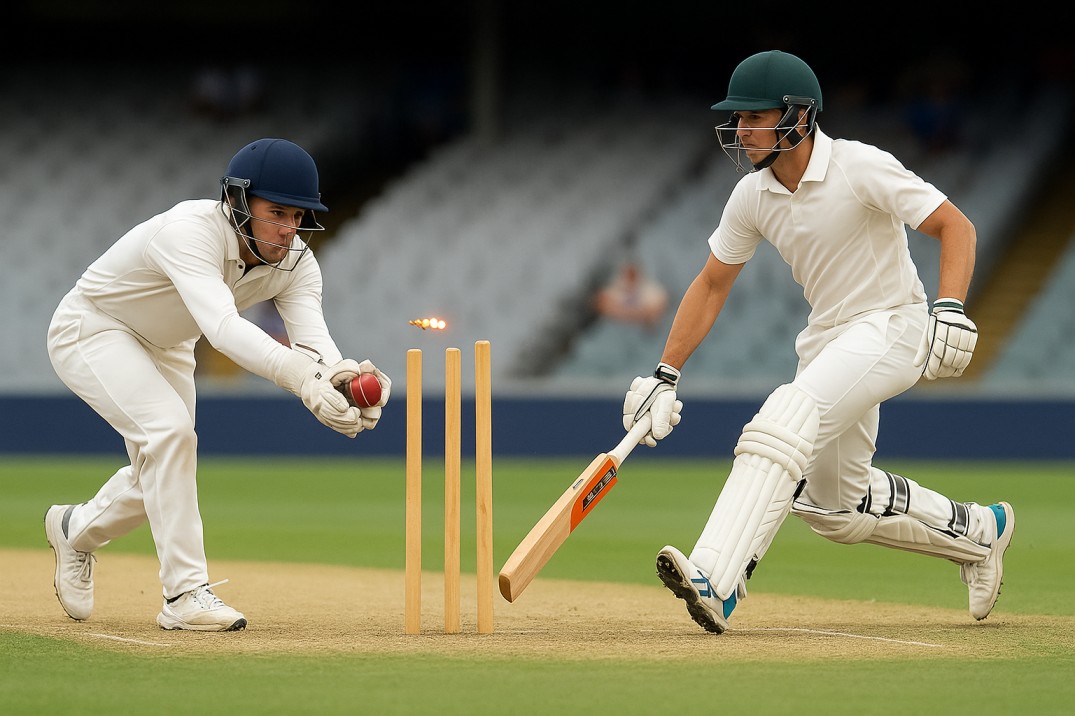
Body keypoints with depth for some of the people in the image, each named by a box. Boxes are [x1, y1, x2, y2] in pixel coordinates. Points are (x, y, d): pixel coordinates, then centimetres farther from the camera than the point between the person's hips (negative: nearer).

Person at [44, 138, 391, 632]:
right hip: (92, 330, -8)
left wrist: (343, 374, -56)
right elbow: (222, 327, -54)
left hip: (165, 350, 8)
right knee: (169, 429, -28)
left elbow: (312, 337, -32)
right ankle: (186, 592, -23)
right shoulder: (190, 232, -39)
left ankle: (75, 530, 43)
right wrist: (302, 378, -68)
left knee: (157, 480, 11)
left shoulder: (295, 261, -18)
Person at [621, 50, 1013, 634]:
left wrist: (950, 310, -32)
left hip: (891, 328, -8)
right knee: (836, 507, 12)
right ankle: (977, 531, 35)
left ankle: (715, 581, -43)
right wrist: (664, 376, 3)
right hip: (827, 340, 8)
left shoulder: (861, 167, -18)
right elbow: (712, 284, 9)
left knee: (788, 417, -31)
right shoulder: (753, 196, 0)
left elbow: (955, 226, -17)